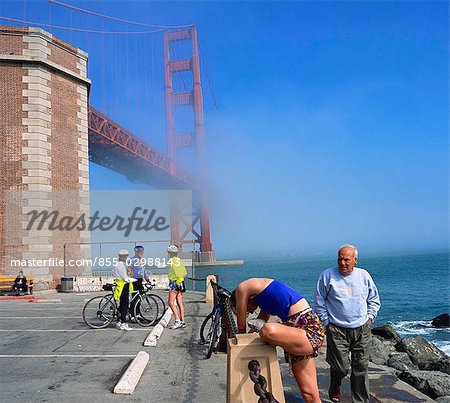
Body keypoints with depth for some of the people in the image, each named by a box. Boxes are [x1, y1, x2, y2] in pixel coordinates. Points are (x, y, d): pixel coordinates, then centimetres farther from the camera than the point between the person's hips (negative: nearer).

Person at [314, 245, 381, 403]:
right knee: (340, 366, -3)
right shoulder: (327, 275, -4)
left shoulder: (364, 275, 6)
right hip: (337, 330, -3)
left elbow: (374, 299, 19)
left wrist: (369, 317, 8)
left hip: (362, 329, 3)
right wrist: (326, 322, -2)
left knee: (361, 367, 5)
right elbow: (319, 301, 2)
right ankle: (335, 387, 30)